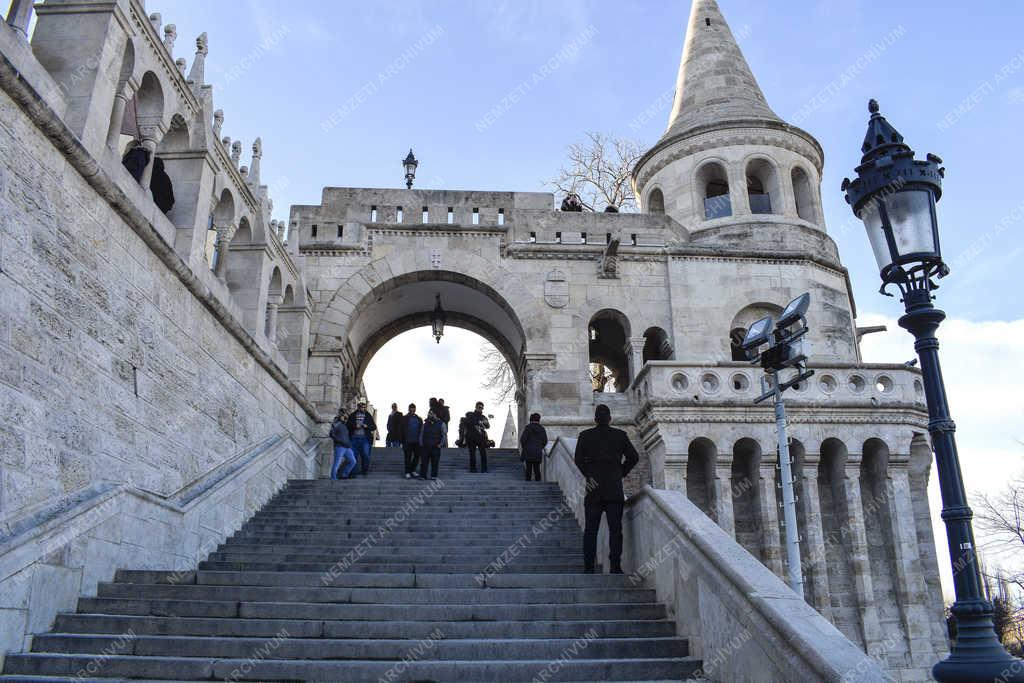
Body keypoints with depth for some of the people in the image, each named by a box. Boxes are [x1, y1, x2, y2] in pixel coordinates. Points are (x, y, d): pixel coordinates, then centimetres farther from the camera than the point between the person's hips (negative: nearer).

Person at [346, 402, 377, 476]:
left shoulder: (368, 416, 10)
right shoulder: (352, 416, 9)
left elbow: (374, 427, 8)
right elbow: (348, 426, 6)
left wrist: (367, 426, -10)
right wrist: (355, 426, -11)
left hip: (365, 438, 0)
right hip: (355, 438, 0)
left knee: (365, 455, -7)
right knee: (354, 455, 1)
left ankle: (365, 471, 1)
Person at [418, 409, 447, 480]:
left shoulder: (441, 424, 0)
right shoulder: (425, 424, 12)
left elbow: (444, 435, -2)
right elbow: (421, 434, 17)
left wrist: (440, 444, -8)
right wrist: (421, 443, 6)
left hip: (435, 447, -3)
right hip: (425, 447, 3)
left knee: (435, 462, 0)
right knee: (423, 462, 1)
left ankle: (433, 476, 9)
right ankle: (422, 475, 6)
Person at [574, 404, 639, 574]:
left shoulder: (585, 435, 4)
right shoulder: (620, 435, 5)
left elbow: (579, 459, -7)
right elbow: (634, 457, 2)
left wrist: (588, 476, -1)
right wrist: (622, 473, 10)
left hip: (594, 489, 1)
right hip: (615, 489, 0)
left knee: (590, 529, 6)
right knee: (615, 528, 1)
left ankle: (588, 567, 6)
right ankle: (615, 566, -5)